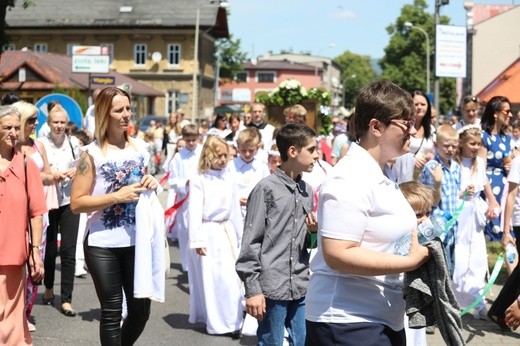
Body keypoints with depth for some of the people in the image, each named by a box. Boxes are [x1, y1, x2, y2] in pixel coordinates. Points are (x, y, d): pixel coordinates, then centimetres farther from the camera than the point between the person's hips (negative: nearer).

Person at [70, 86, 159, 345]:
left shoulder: (140, 148, 7)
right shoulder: (92, 153, -8)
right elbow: (76, 203, -11)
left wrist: (151, 185, -1)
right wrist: (117, 197, -20)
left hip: (136, 241, 4)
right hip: (102, 245, -4)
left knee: (141, 309, 9)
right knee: (111, 311, 6)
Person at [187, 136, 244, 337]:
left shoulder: (228, 178, 7)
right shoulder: (198, 180, -9)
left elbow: (235, 208, 13)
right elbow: (195, 211, -11)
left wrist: (240, 234, 16)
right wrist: (197, 239, -16)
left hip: (227, 231, 5)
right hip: (208, 232, -5)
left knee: (231, 277, 7)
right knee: (211, 278, 0)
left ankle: (232, 319, 18)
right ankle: (216, 322, 6)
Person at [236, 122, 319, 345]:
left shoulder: (306, 190, 12)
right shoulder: (266, 188, -7)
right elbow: (251, 242, -8)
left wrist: (316, 230, -3)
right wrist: (252, 289, -12)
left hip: (301, 286, 6)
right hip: (271, 287, -6)